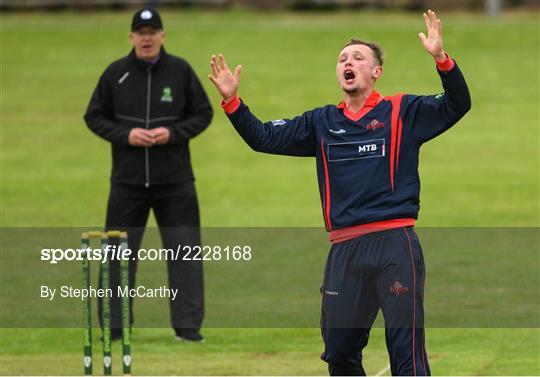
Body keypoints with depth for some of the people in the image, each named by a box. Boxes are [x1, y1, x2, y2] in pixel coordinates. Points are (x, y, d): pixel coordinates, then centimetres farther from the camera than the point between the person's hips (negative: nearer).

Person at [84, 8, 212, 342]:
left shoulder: (180, 70, 0)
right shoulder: (115, 73, 1)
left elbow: (203, 113, 6)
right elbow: (94, 116, 7)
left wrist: (173, 133, -11)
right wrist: (125, 135, -11)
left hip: (175, 180, 0)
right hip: (127, 180, 0)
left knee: (184, 251, -1)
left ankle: (188, 325, 6)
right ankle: (113, 325, 11)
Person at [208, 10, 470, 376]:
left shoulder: (403, 112, 5)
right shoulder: (322, 122, 17)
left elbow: (457, 105, -8)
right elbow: (265, 138, 17)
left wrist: (441, 58, -24)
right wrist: (231, 101, 4)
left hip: (395, 245, -5)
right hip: (344, 250, 5)